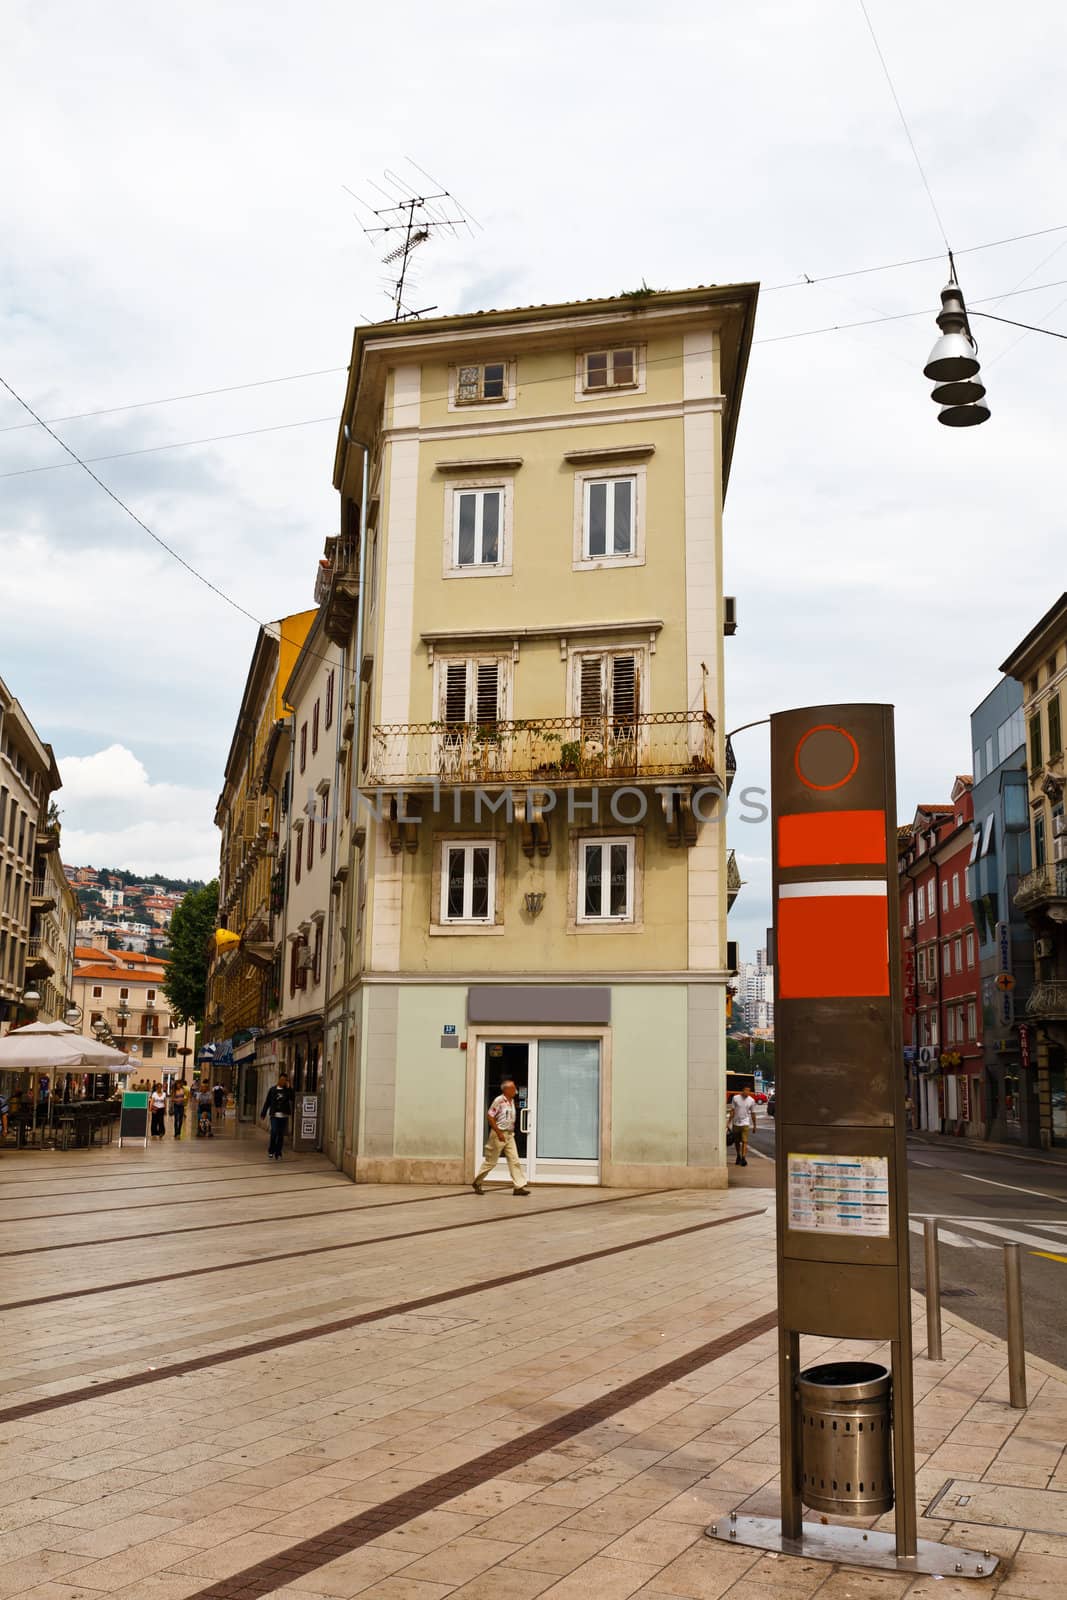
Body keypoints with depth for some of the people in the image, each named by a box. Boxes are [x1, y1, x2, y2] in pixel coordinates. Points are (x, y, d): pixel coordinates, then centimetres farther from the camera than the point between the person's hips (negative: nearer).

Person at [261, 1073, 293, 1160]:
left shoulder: (287, 1090, 5)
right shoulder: (272, 1089, 4)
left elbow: (292, 1099, -12)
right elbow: (267, 1102, 7)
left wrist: (288, 1087, -15)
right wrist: (263, 1113, 5)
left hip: (284, 1116, 1)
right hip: (274, 1115, -1)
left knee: (281, 1135, 5)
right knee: (274, 1133, -11)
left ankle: (278, 1153, 14)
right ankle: (271, 1151, 4)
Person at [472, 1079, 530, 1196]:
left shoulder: (512, 1101, 10)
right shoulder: (499, 1101, -15)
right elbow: (490, 1116, -17)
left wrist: (511, 1131, 11)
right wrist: (499, 1133, -18)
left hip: (509, 1135, 7)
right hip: (499, 1134, -7)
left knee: (514, 1160, -1)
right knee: (491, 1161, 2)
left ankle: (519, 1186, -2)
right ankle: (477, 1183, 18)